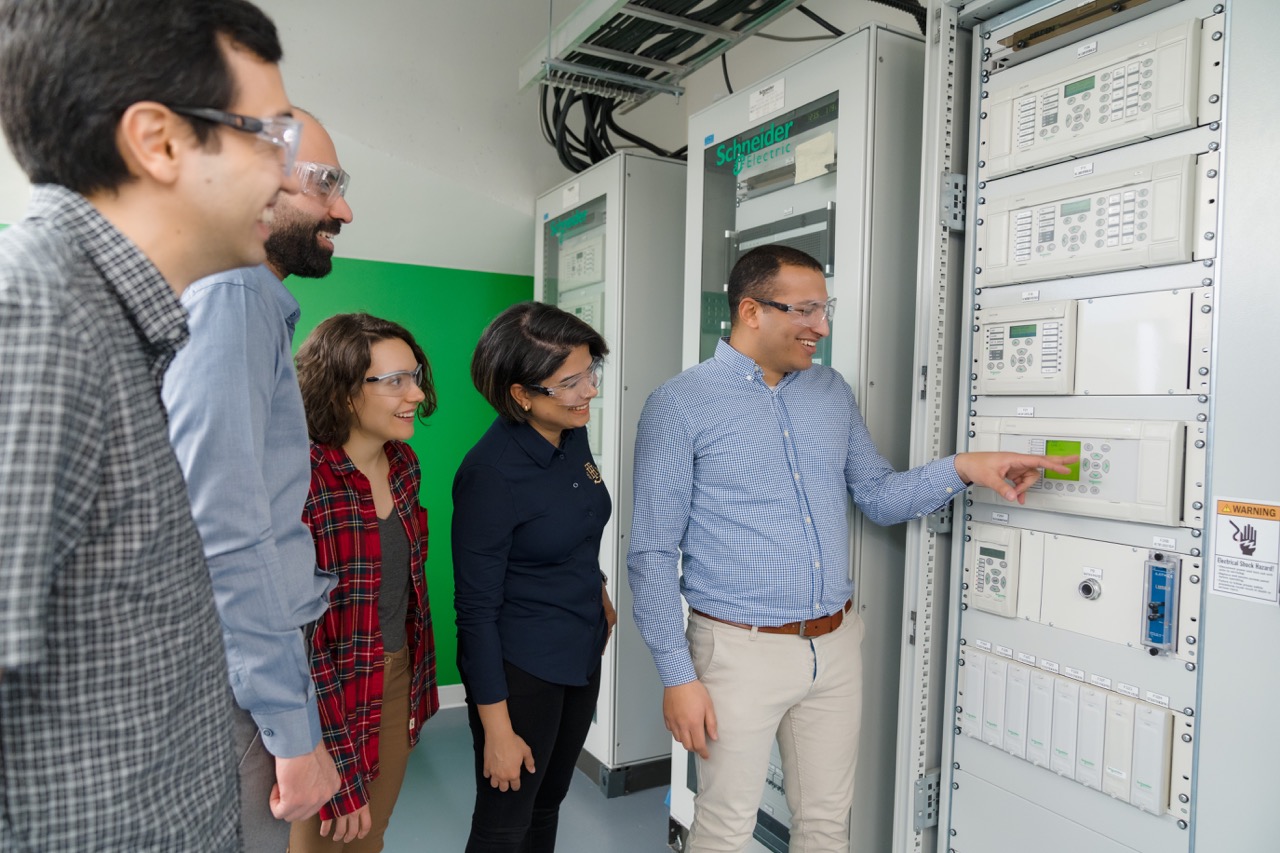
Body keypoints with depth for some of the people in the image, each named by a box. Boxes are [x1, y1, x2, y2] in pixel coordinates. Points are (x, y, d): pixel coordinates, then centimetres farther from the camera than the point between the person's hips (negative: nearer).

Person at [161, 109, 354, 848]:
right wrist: (295, 730, -19)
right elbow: (225, 532, -23)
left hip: (250, 670, 9)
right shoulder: (232, 295, -16)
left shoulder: (256, 301, 15)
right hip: (238, 684, -9)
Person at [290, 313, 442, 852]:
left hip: (400, 681, 7)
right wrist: (339, 772, -17)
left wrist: (421, 681, 12)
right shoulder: (302, 485, -25)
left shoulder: (404, 463, -2)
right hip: (331, 701, -6)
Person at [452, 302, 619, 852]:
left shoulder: (574, 437, -3)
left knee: (548, 804, 23)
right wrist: (497, 731, -16)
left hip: (583, 655, 7)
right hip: (520, 667, -7)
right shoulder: (490, 474, -24)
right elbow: (476, 608, -20)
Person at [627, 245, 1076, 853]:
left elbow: (879, 499, 12)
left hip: (836, 643, 5)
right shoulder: (679, 406, -10)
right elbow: (652, 554, -10)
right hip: (741, 649, -5)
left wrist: (961, 469, -5)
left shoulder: (832, 392, 7)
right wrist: (677, 676, -12)